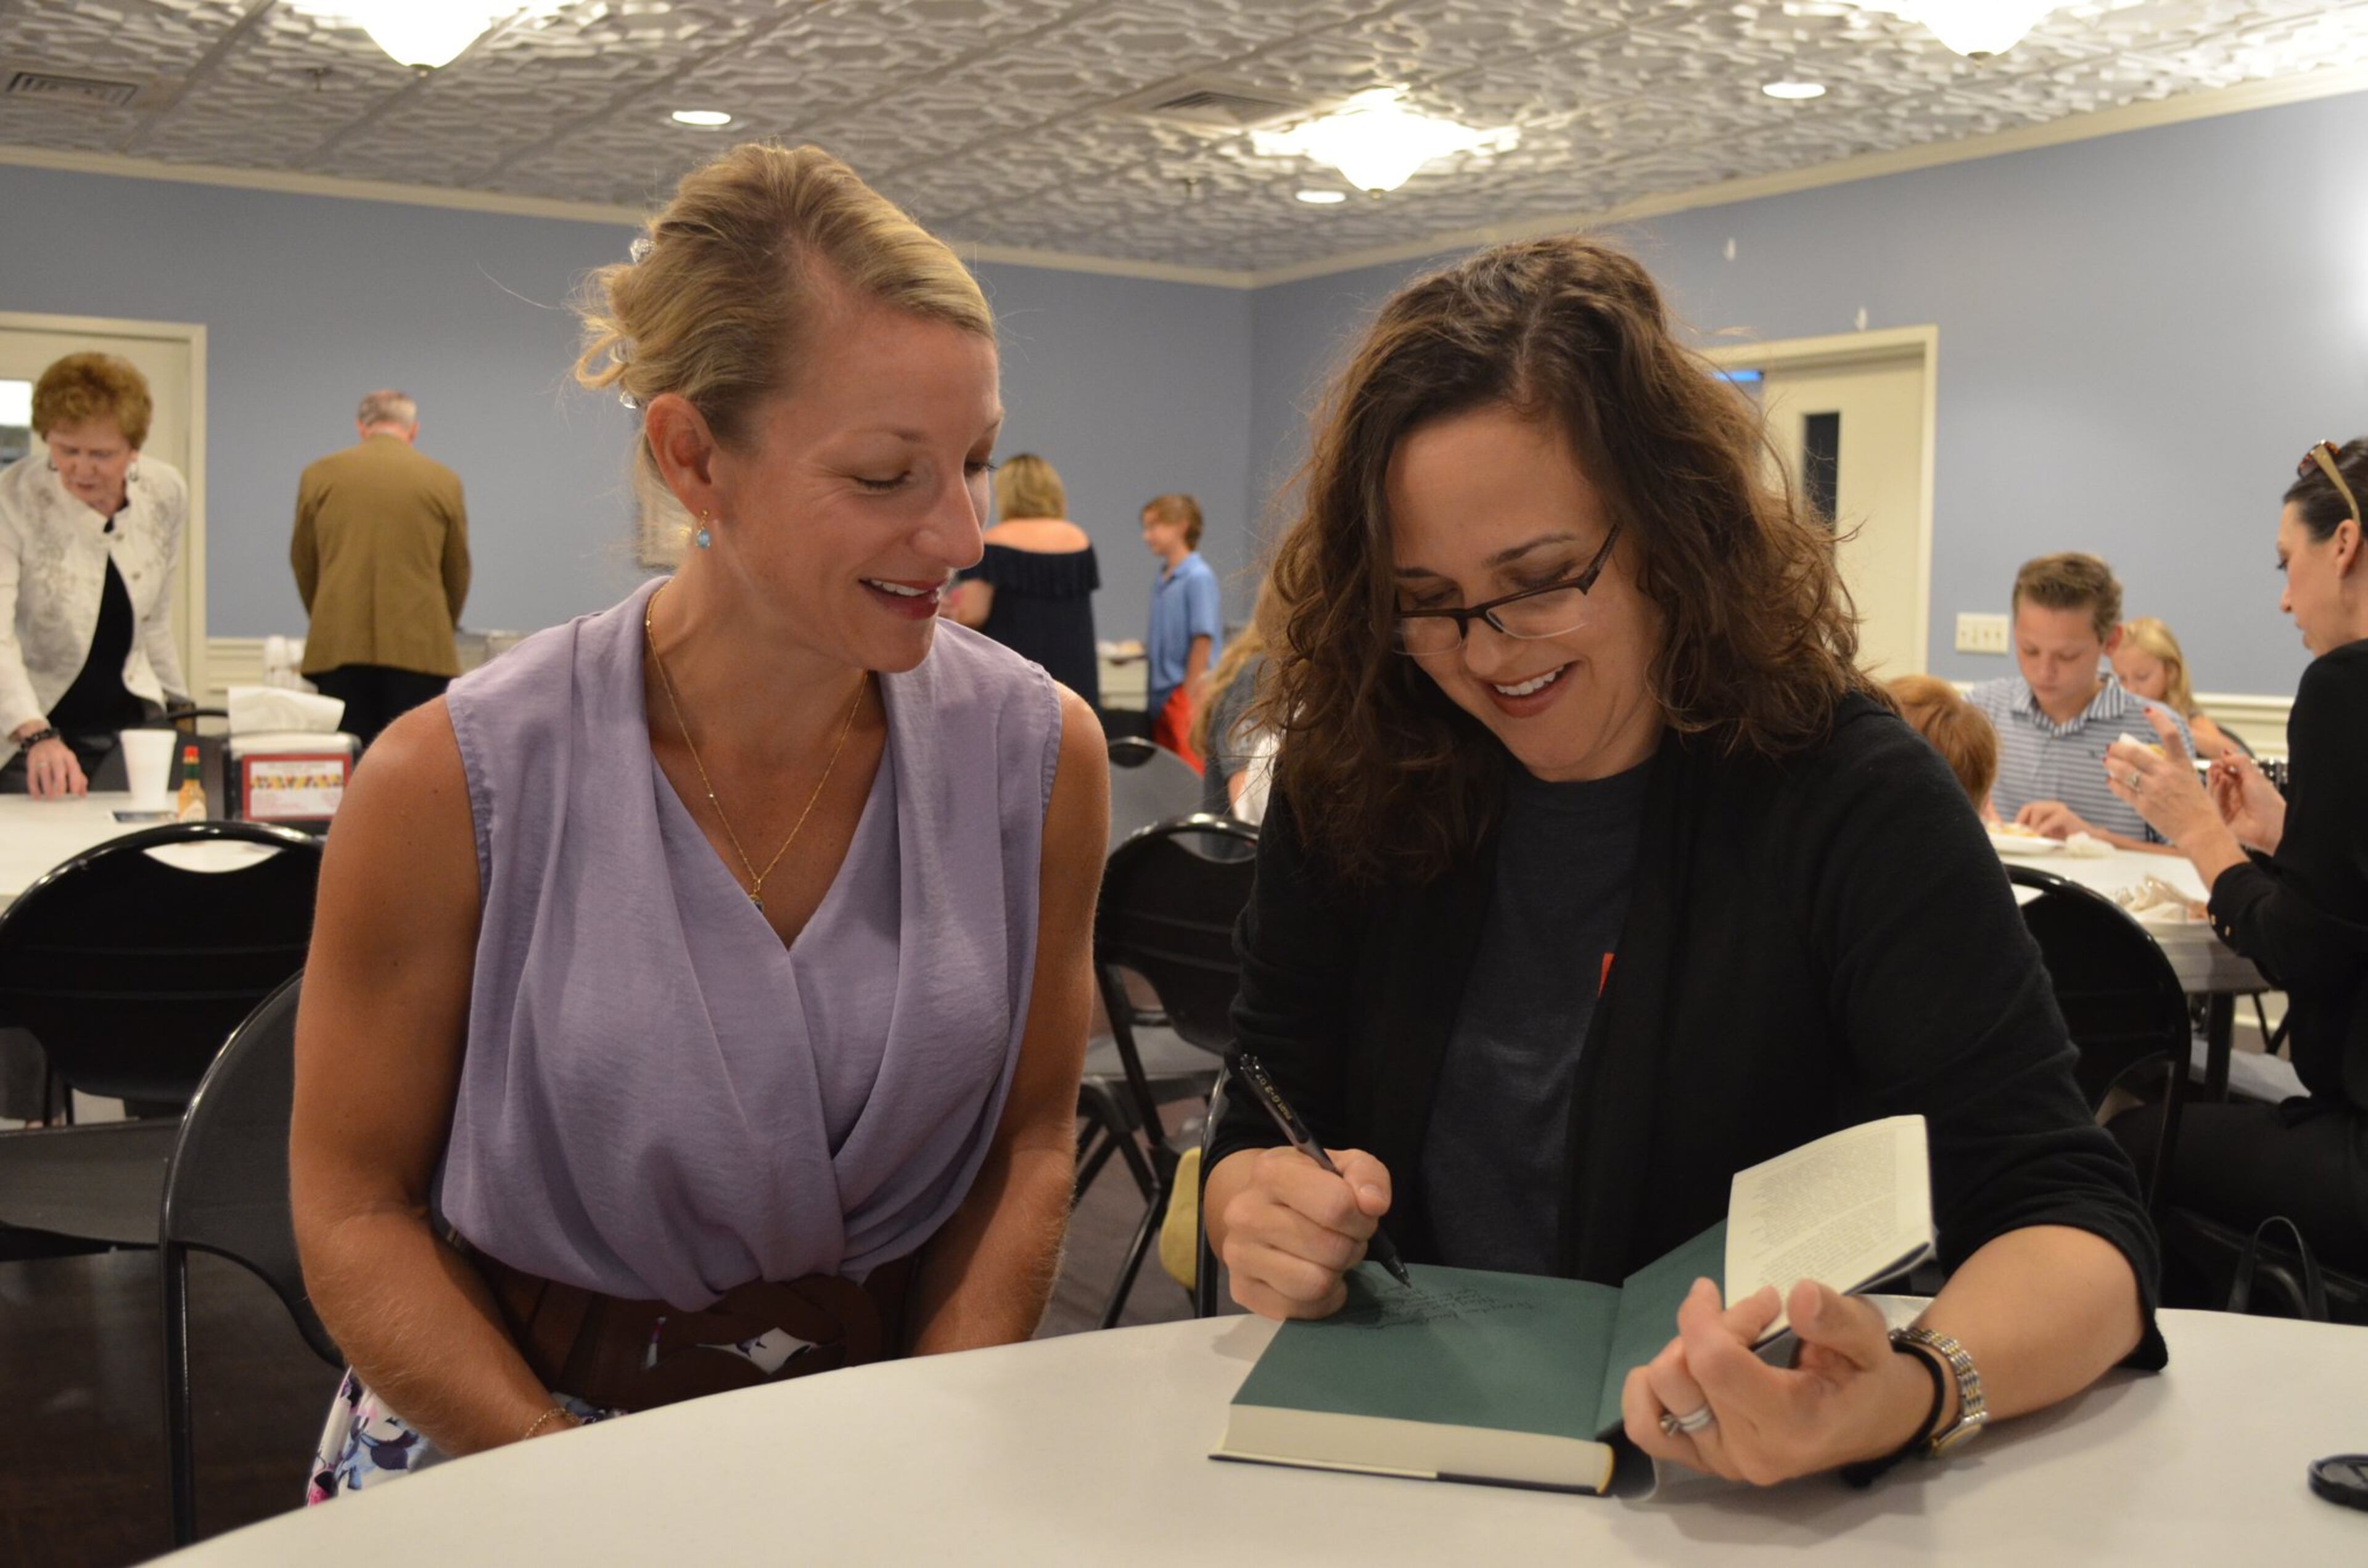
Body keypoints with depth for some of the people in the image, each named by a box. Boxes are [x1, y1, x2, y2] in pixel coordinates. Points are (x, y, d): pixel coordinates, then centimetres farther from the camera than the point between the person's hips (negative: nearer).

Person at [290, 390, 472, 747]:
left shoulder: (320, 474, 7)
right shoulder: (443, 480, 4)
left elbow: (303, 562, 14)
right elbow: (457, 570, 11)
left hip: (339, 646, 1)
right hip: (417, 648, -1)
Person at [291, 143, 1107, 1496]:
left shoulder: (1041, 751, -6)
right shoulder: (455, 782, -13)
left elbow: (1028, 1139, 3)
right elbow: (355, 1208, -5)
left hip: (899, 1404, 2)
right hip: (509, 1421, -1)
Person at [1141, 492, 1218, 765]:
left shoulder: (1198, 577, -12)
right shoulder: (1163, 581, 12)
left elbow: (1203, 638, -15)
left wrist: (1191, 696, -16)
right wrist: (1139, 648, 7)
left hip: (1185, 693, -8)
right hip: (1161, 697, 9)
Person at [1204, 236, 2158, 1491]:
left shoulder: (1850, 798, -11)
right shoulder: (1351, 780, -3)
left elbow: (2071, 1218, -15)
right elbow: (1258, 1135, 5)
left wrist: (1911, 1396, -36)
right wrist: (1265, 1216, -19)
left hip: (1761, 1483, -1)